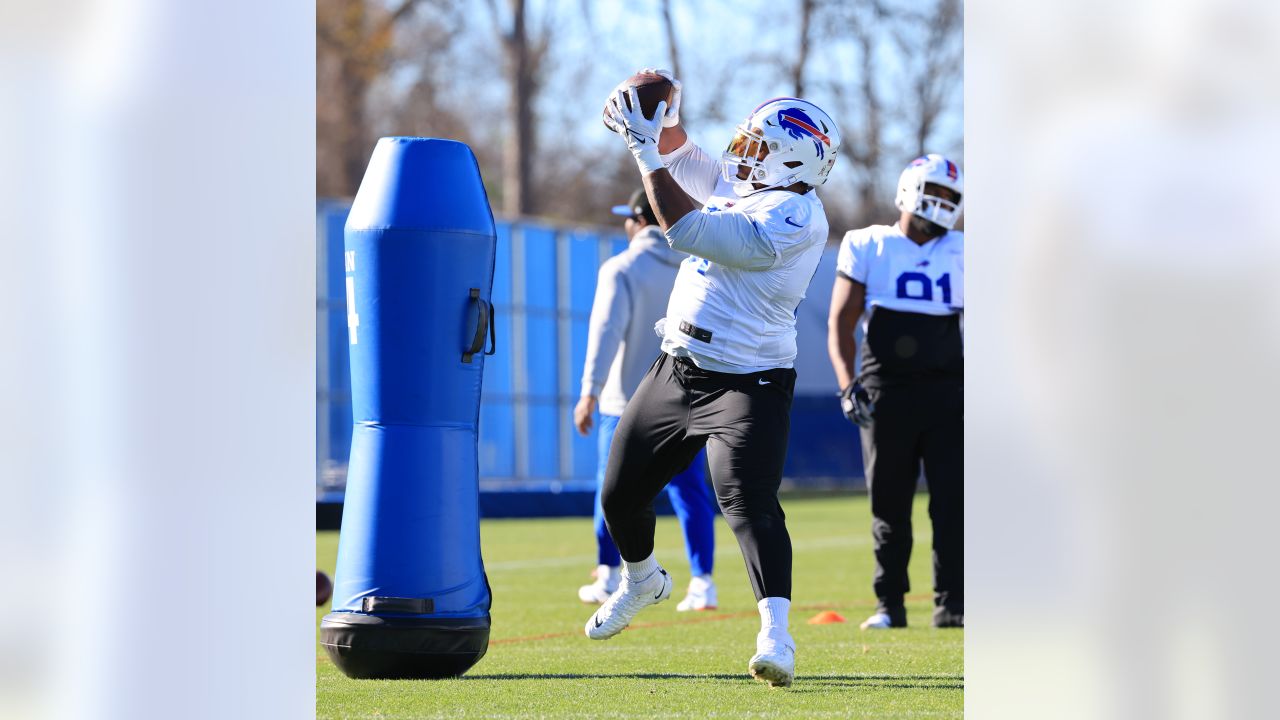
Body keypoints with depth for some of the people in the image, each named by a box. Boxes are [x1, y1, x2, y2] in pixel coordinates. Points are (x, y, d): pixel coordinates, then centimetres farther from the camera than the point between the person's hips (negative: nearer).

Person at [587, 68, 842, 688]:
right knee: (620, 492, 18)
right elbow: (679, 156, 23)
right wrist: (663, 110, 1)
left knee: (747, 499, -27)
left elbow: (691, 230, -27)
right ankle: (641, 580, 47)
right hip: (676, 372, 9)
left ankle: (776, 636, -34)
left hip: (749, 386, -9)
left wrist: (648, 152, -22)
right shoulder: (735, 184, 6)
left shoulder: (797, 215, -20)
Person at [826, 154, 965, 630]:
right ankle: (889, 604, 13)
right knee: (889, 506, 4)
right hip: (886, 390, -2)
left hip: (946, 390, 2)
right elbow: (841, 322, 0)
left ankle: (951, 604, 1)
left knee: (953, 502, -4)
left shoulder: (961, 254, 10)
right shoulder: (869, 247, 3)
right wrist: (848, 384, -11)